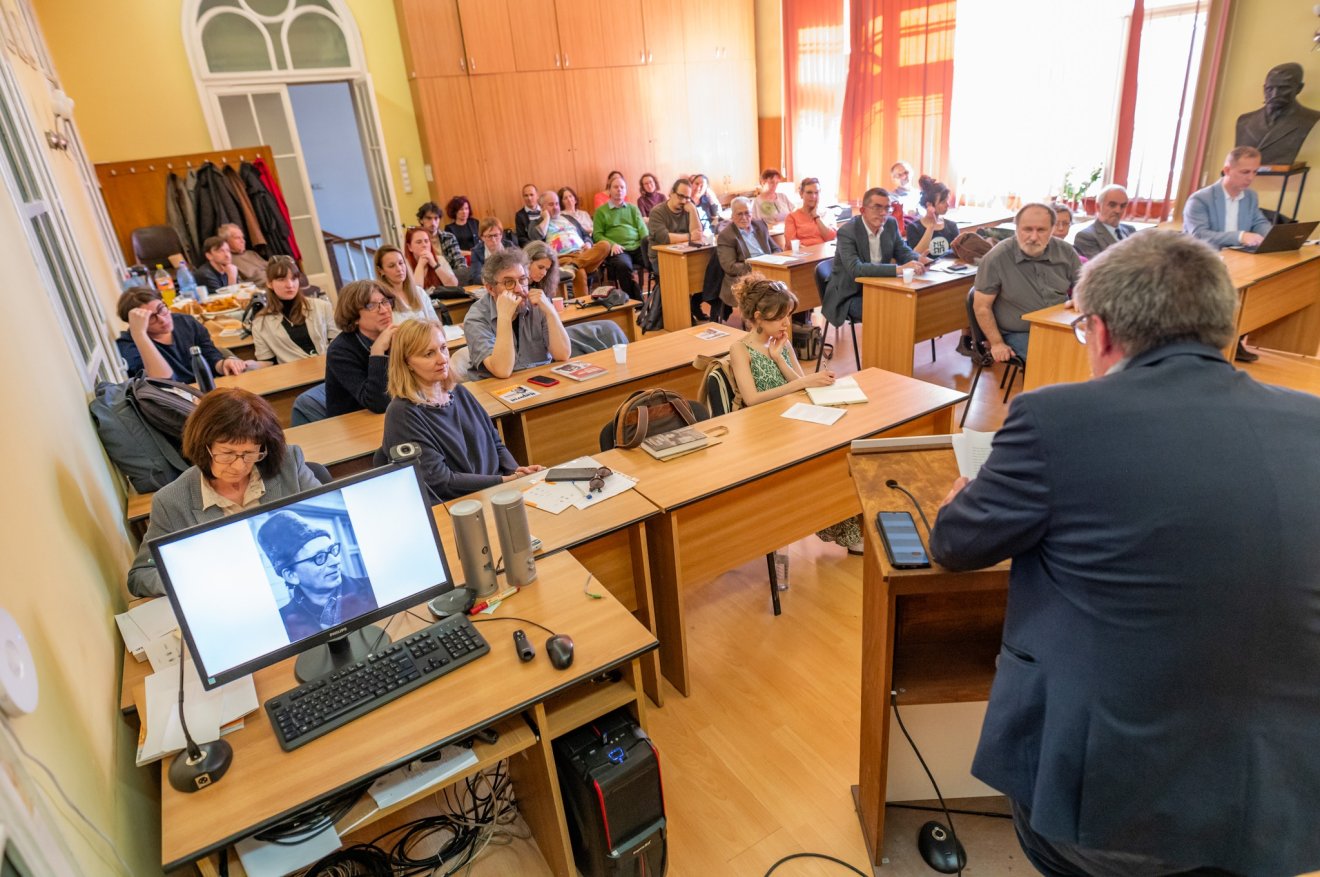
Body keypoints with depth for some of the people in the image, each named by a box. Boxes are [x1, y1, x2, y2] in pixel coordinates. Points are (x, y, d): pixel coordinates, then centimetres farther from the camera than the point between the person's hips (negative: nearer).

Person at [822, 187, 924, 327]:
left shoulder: (891, 224, 1)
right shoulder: (847, 232, -19)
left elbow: (904, 252, 8)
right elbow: (855, 269, -32)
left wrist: (918, 260, -18)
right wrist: (898, 269, -39)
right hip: (850, 296, -6)